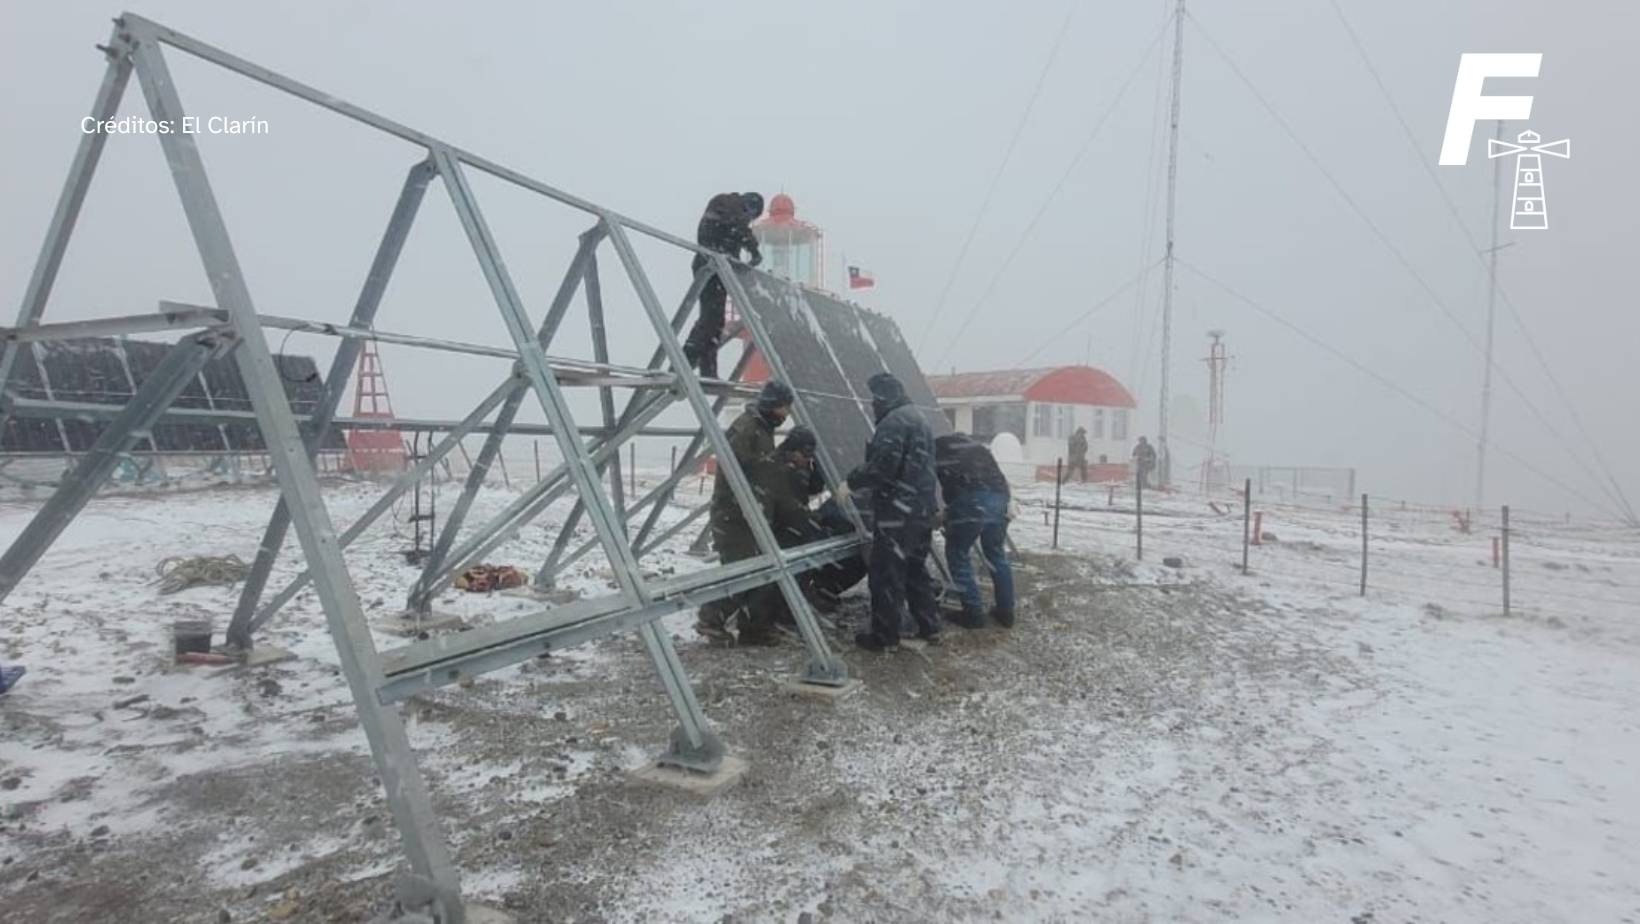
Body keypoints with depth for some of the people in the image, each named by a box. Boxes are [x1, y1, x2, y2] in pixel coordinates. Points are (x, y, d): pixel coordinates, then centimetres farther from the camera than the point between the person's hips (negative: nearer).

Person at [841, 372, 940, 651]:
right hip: (921, 509, 10)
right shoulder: (918, 418, 19)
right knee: (915, 569, 19)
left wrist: (852, 481, -10)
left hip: (897, 512, -10)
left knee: (886, 574, -3)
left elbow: (881, 467, -23)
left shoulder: (893, 422, -14)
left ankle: (885, 636, 2)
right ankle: (929, 627, 24)